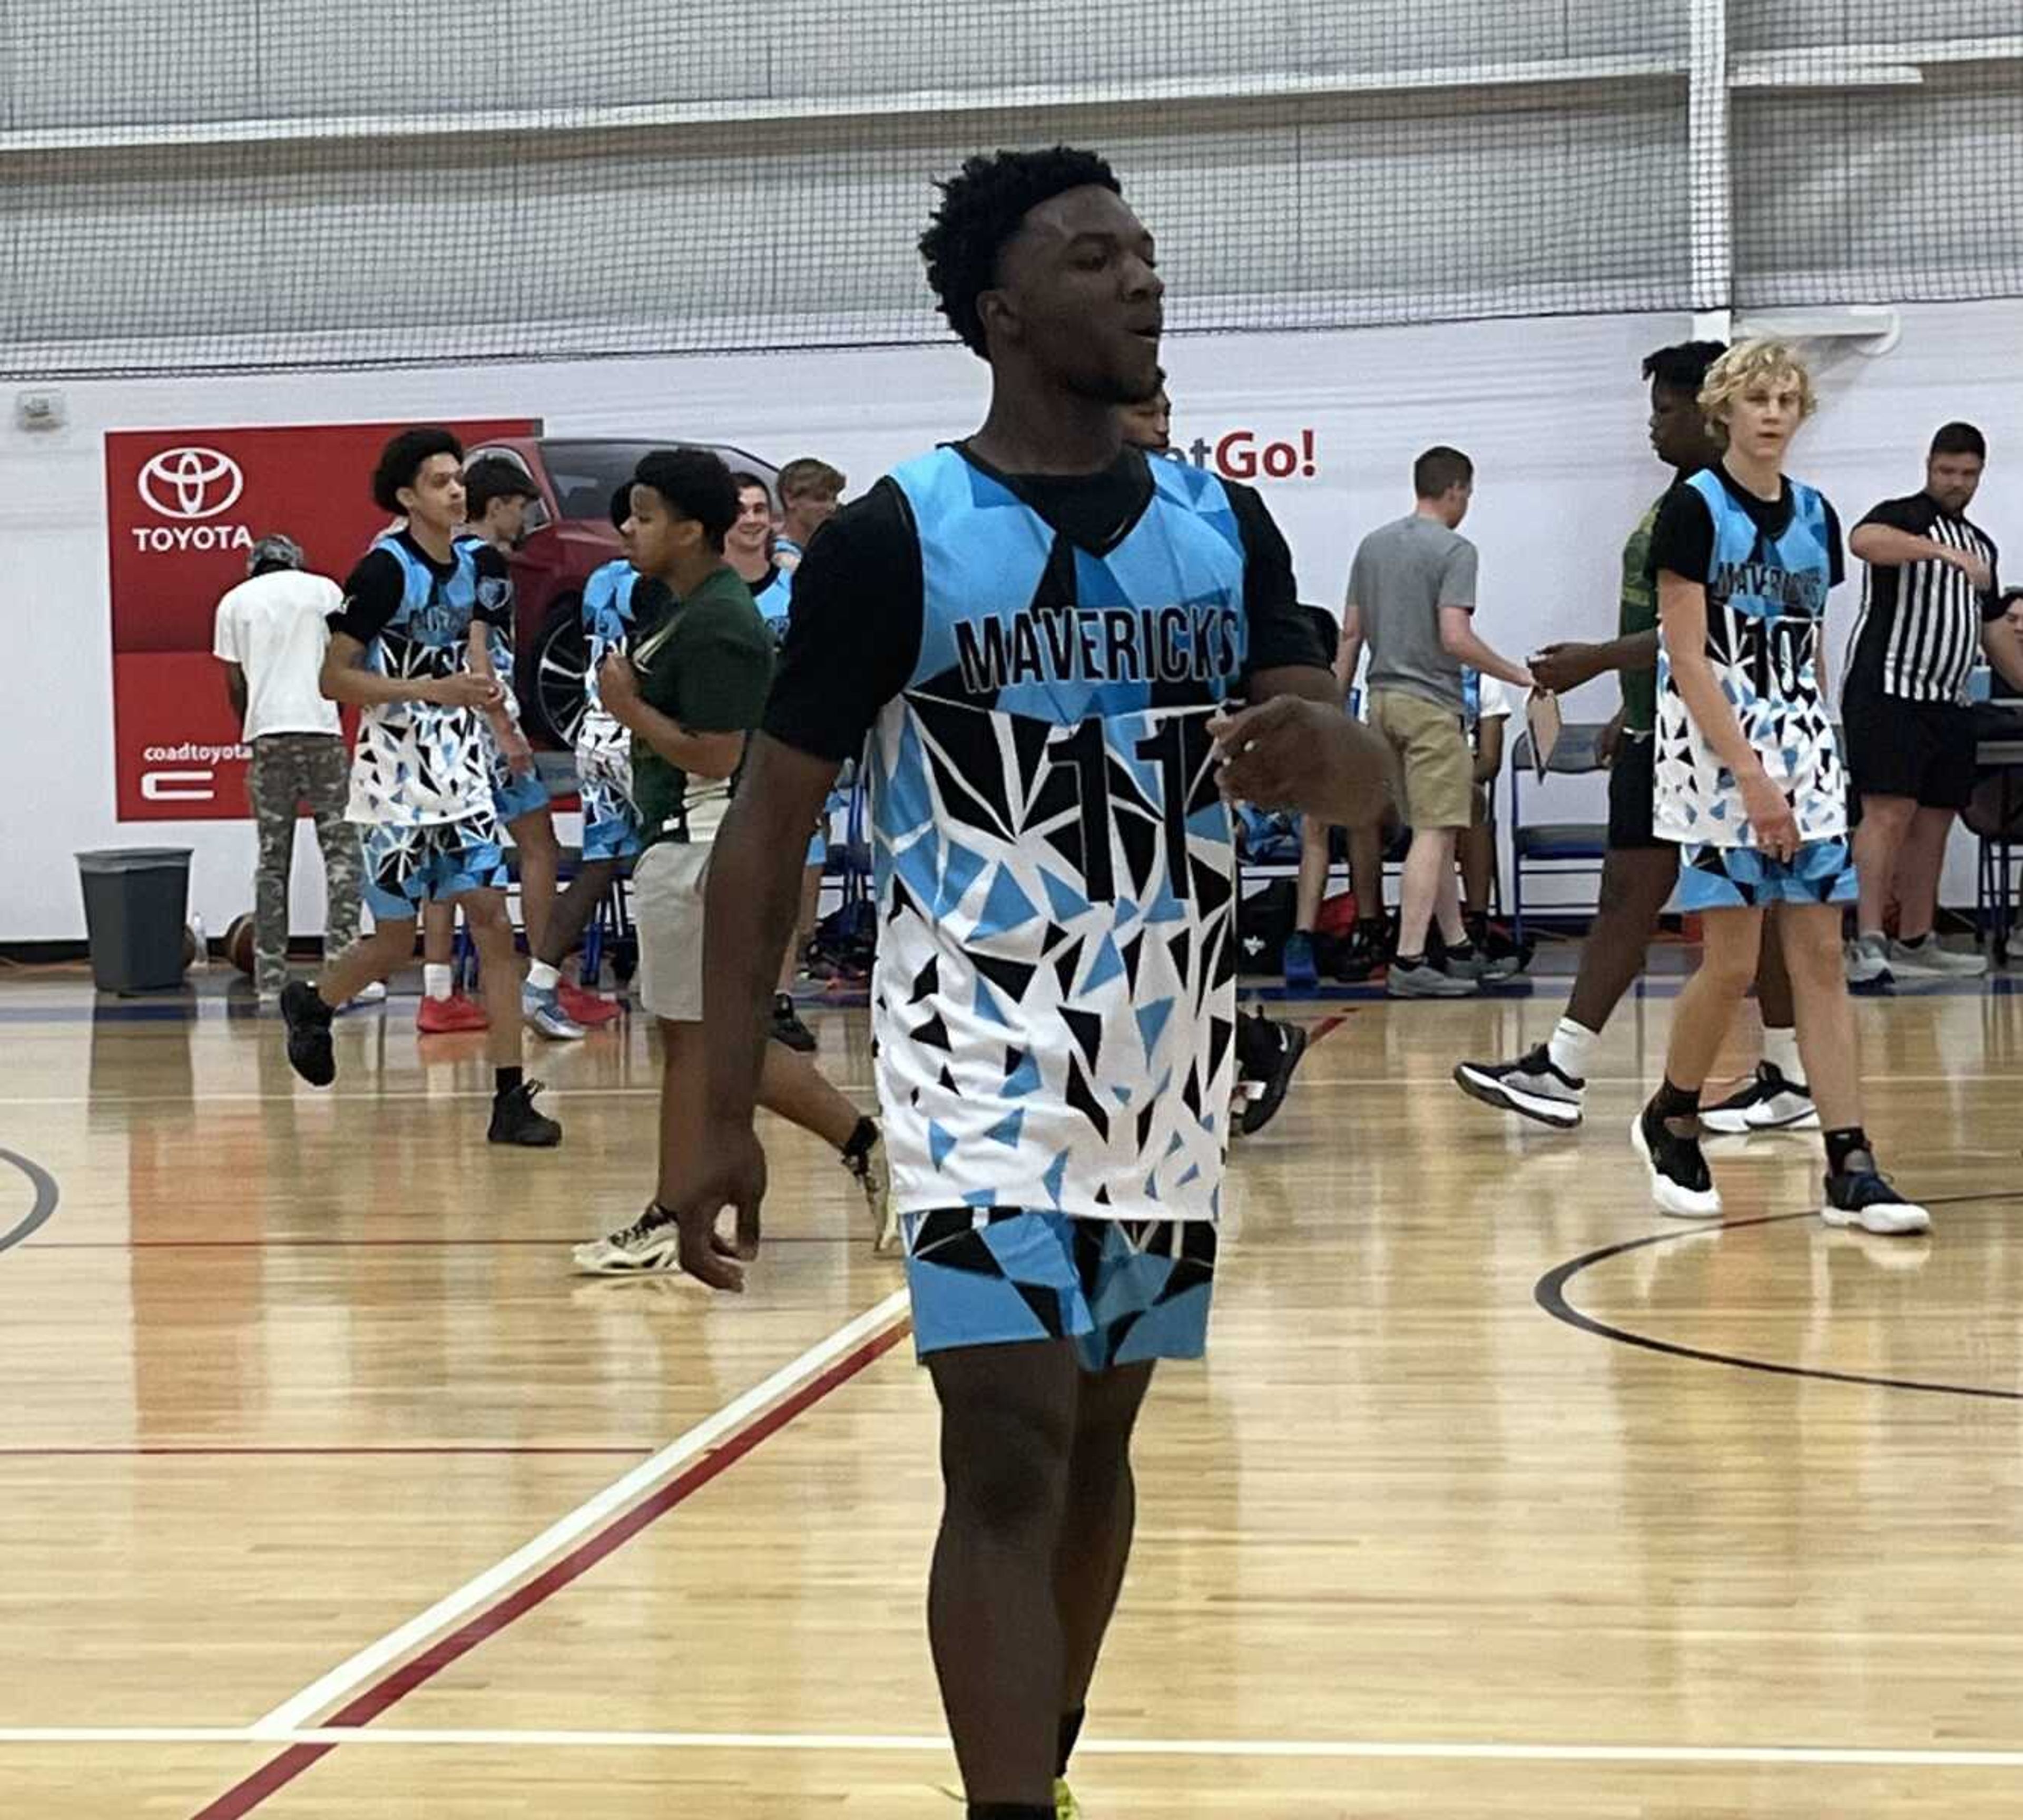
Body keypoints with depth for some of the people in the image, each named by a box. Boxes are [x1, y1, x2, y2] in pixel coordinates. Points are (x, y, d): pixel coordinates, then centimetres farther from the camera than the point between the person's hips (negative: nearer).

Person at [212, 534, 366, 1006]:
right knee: (341, 849, 1)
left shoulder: (235, 602, 13)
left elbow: (235, 683, 12)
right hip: (321, 729, -2)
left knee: (272, 859, 7)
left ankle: (270, 977, 6)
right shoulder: (324, 590, 10)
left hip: (267, 734, 2)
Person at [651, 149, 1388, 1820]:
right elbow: (767, 829, -6)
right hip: (988, 1058, -5)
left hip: (1169, 1061, 5)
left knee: (1100, 1440, 16)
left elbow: (1366, 783, -1)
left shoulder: (1226, 529, 4)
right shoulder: (896, 537, -10)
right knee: (1010, 1460, -14)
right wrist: (725, 1112, -10)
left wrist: (1320, 746, -26)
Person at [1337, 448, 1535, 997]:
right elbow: (1455, 638, -18)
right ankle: (1408, 962, -13)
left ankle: (1458, 949, 22)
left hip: (1383, 700, 8)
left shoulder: (1373, 546, 11)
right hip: (1430, 704, -8)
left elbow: (1351, 632, 12)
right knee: (1433, 833, -7)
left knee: (1436, 829, 16)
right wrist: (1518, 676, -9)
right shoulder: (1454, 551, -10)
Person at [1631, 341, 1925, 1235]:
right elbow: (1687, 659, -12)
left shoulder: (1815, 516, 11)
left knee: (1822, 959, 0)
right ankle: (1669, 1123, 18)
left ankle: (1850, 1170, -2)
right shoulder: (1694, 509, -7)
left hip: (1803, 756, 6)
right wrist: (1751, 777, -17)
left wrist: (1814, 754, 12)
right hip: (1716, 752, -5)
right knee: (1733, 962, -6)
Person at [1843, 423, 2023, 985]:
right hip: (1888, 691, -8)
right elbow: (1863, 540, -29)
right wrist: (1948, 552, -37)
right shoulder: (1903, 517, -4)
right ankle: (1867, 945, -21)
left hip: (1948, 703, 8)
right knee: (1889, 813, -16)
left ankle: (1915, 944, 15)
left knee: (1934, 822, 8)